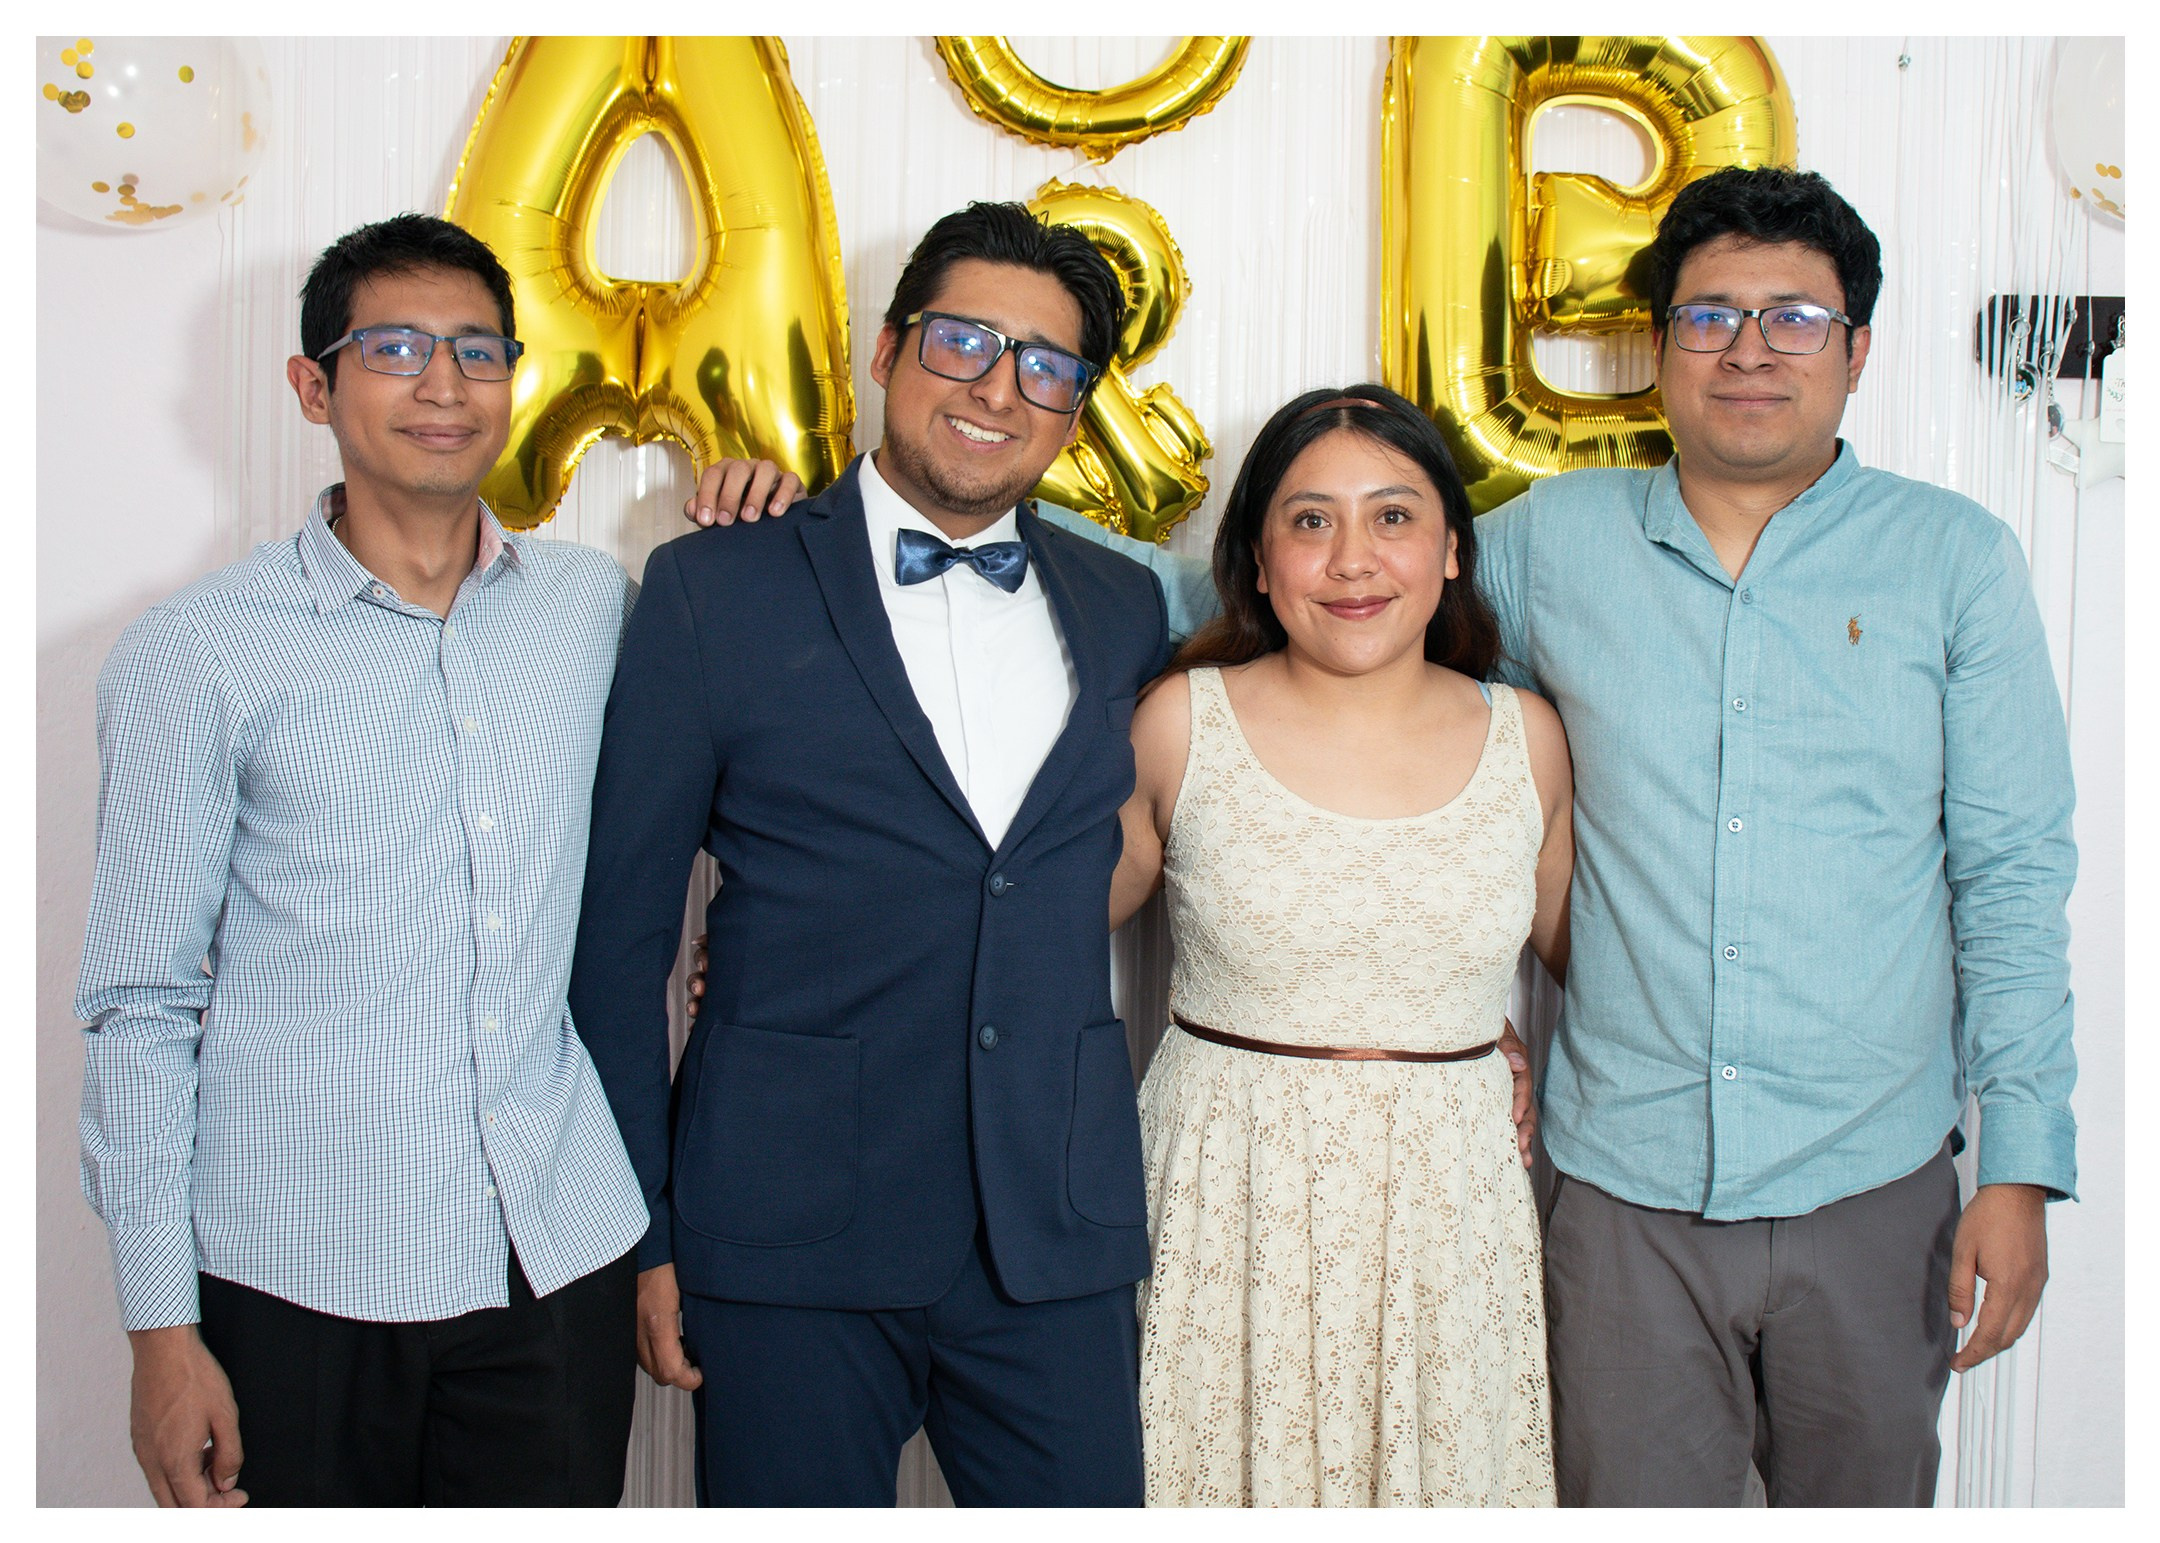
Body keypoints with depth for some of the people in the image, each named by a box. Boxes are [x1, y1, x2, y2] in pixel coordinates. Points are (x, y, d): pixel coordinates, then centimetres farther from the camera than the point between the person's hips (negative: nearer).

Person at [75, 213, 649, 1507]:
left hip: (562, 1253, 3)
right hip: (303, 1281, -2)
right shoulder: (198, 655, -3)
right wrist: (163, 1324, -5)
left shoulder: (596, 608, 6)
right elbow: (142, 1007, -2)